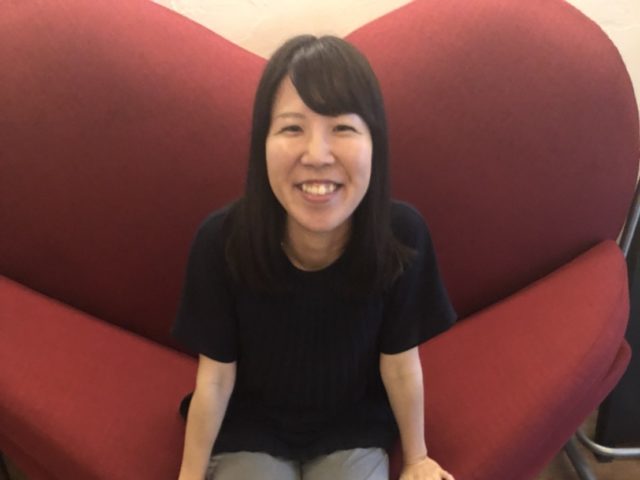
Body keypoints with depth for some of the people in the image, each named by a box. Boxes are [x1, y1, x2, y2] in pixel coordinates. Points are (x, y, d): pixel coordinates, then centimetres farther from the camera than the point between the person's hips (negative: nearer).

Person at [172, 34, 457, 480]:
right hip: (249, 427, -1)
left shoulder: (403, 234, -25)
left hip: (353, 427, 1)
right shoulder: (221, 239, -27)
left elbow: (401, 363, -9)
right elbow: (215, 375, -12)